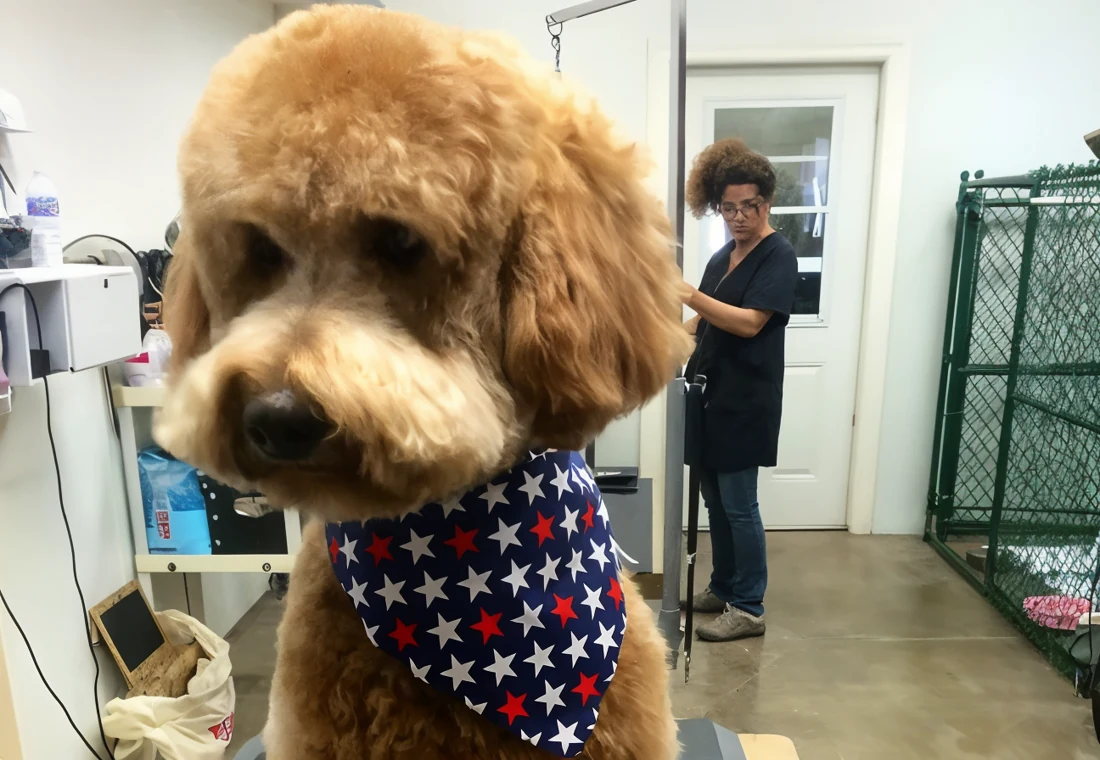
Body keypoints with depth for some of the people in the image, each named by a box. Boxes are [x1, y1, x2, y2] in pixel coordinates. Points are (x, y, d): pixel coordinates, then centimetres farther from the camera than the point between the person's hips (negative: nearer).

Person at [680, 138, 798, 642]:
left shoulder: (779, 256, -9)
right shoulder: (723, 256, 15)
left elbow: (750, 322, -21)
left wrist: (690, 296, -30)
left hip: (745, 399, -8)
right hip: (710, 392, 8)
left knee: (738, 504, -2)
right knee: (714, 498, 14)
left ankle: (749, 608, 12)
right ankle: (723, 588, 29)